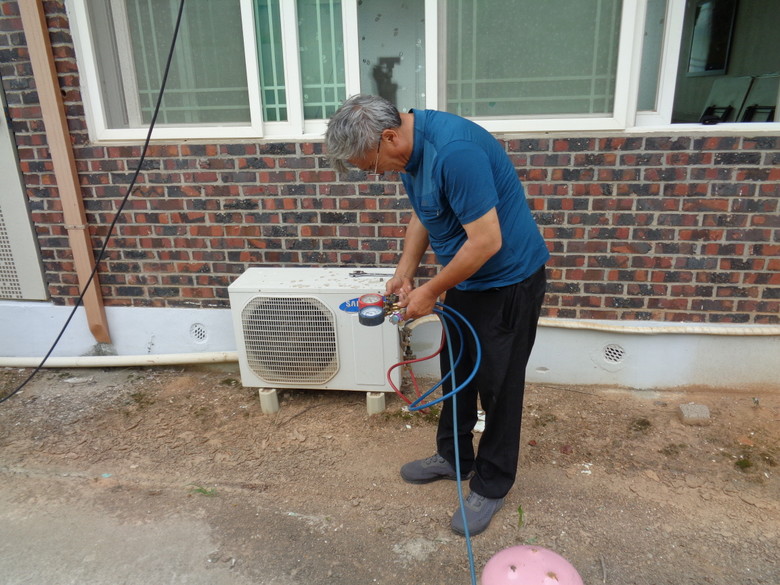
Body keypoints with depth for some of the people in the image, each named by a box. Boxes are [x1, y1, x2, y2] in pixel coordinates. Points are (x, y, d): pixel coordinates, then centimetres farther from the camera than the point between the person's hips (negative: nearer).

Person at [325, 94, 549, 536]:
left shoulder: (454, 151, -31)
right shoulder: (410, 145, -1)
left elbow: (486, 241, -30)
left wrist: (431, 292, -18)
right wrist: (405, 272, 2)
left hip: (509, 279, -9)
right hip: (466, 276, 9)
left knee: (498, 383, 5)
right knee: (456, 370, 18)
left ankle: (492, 485, 24)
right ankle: (453, 456, 38)